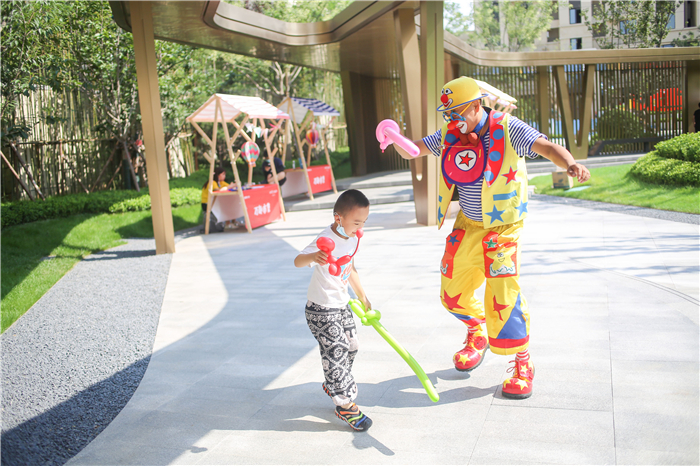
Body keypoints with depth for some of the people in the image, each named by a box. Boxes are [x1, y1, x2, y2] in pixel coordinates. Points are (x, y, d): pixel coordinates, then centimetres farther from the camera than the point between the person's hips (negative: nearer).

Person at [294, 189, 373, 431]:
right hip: (321, 310, -8)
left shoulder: (353, 237, 1)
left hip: (342, 305, 9)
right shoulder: (326, 240, -25)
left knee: (351, 347, 17)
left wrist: (362, 296, 24)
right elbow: (297, 261, -39)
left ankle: (332, 386, 41)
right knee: (335, 353, -5)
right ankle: (345, 405, 10)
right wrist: (313, 257, -61)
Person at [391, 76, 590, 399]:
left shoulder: (506, 129, -16)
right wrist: (395, 139, -20)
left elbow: (546, 147, -27)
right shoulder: (450, 136, -2)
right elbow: (412, 151, 3)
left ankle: (523, 364, 6)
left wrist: (570, 164, -48)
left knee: (503, 295, -14)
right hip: (468, 226, 5)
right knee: (453, 294, 9)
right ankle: (477, 336, 39)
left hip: (503, 228, -5)